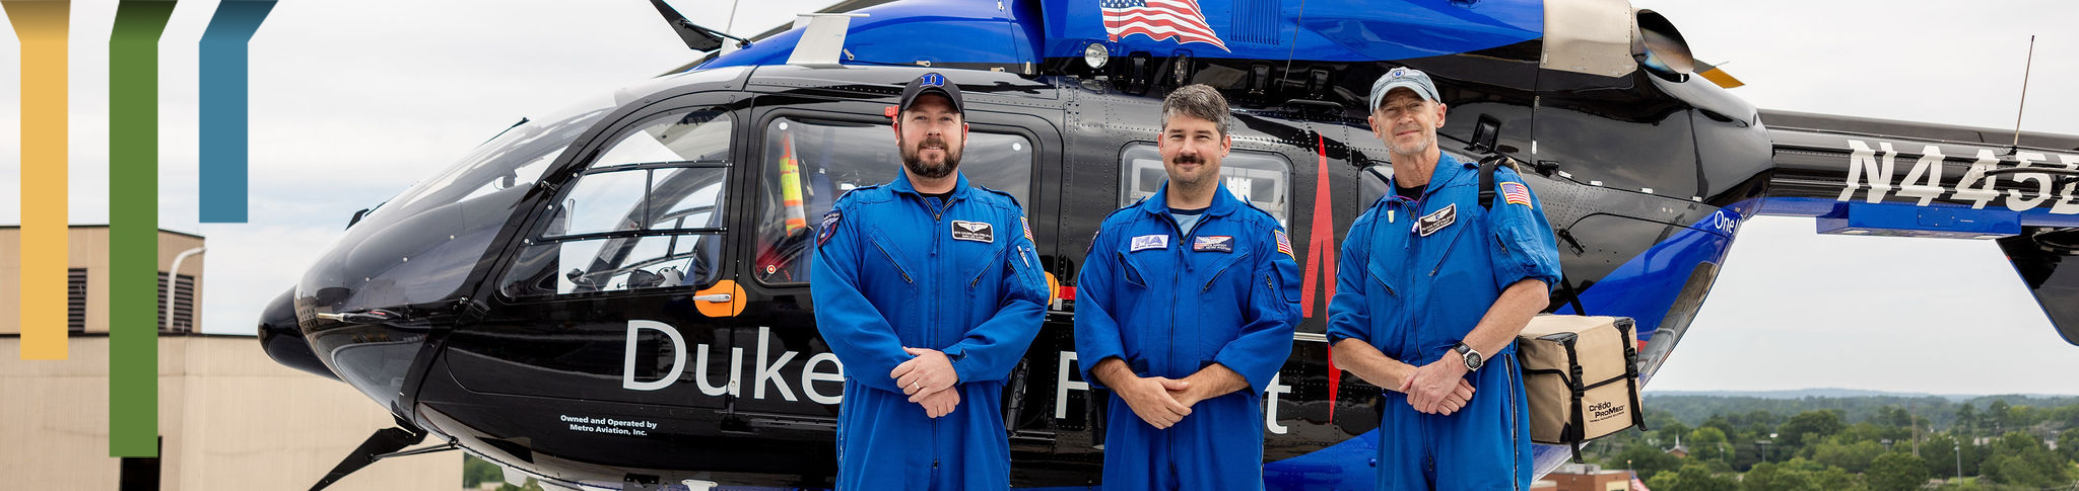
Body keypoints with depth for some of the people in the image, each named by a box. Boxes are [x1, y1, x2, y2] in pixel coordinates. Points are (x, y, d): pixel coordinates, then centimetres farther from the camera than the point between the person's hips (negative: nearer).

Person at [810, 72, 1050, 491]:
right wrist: (910, 377, -18)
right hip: (877, 440, -1)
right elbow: (836, 307, -8)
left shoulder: (1003, 216, 10)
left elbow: (1029, 303, -2)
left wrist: (955, 363, -17)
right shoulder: (855, 214, 5)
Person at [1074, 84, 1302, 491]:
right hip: (1134, 427, 2)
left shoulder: (1259, 233, 4)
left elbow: (1274, 329, -6)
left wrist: (1193, 389, -15)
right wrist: (1130, 386, -13)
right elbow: (1091, 319, 4)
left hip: (1224, 438, -2)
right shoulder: (1119, 230, 12)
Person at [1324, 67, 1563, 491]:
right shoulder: (1365, 232, 17)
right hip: (1401, 417, 4)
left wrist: (1453, 364, -16)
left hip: (1484, 410, -4)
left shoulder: (1490, 189, 5)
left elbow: (1531, 288, -9)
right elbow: (1344, 344, 11)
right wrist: (1408, 378, -9)